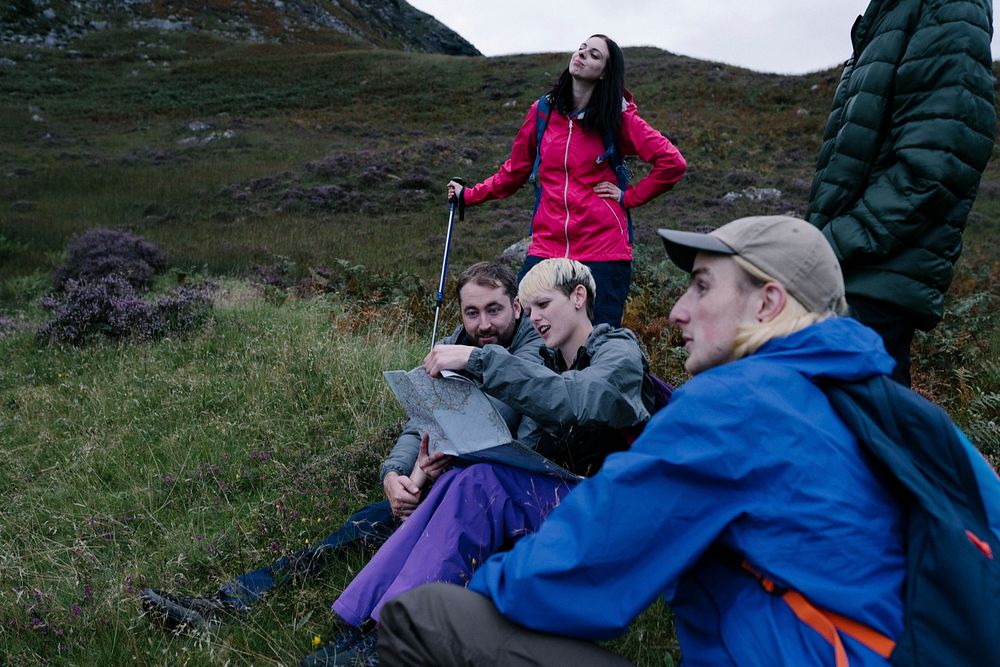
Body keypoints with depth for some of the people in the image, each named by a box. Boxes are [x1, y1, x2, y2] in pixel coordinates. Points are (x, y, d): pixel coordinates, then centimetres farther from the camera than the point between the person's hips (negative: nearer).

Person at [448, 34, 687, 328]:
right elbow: (514, 171, 19)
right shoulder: (542, 112, 9)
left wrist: (629, 197, -3)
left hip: (603, 251, -2)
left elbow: (672, 163, -1)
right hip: (547, 247, 3)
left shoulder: (619, 118, 0)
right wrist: (469, 195, 16)